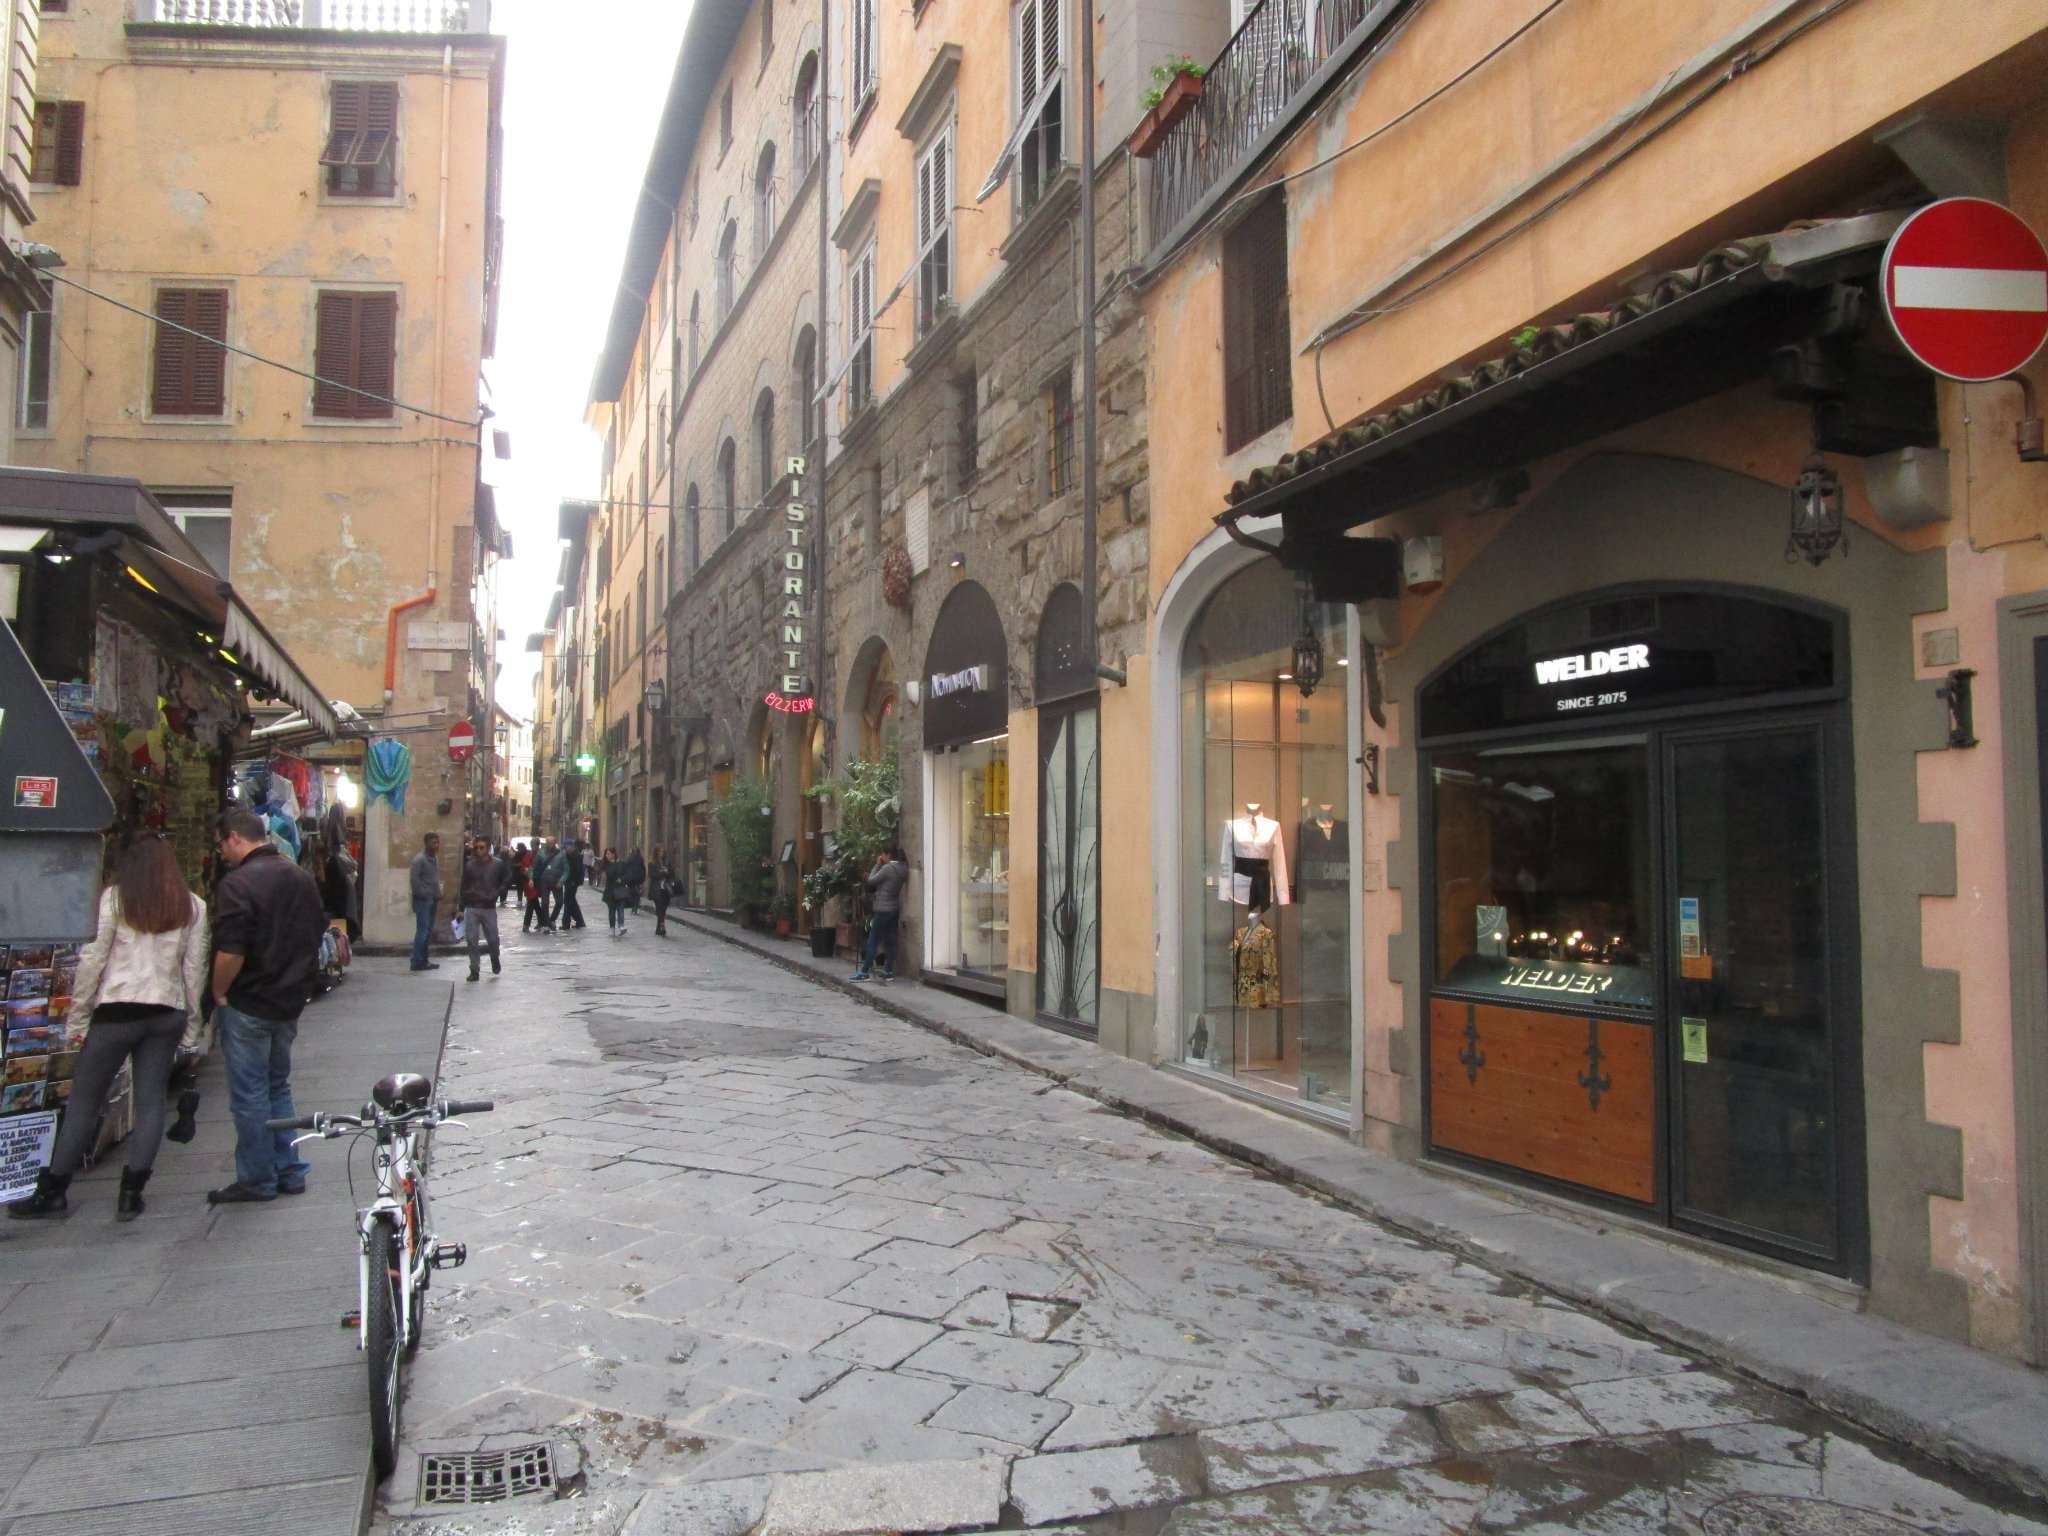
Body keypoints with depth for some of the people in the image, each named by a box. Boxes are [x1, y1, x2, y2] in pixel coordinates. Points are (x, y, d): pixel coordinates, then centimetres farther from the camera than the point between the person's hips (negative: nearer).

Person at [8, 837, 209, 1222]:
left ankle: (52, 1192, 12)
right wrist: (192, 1028, 11)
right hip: (167, 1013, 2)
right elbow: (194, 969, 6)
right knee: (151, 1102, 5)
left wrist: (78, 1010, 4)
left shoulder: (115, 897, 1)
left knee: (84, 1102, 7)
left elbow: (95, 957, -3)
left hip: (117, 1009, -2)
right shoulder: (193, 907, 7)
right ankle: (131, 1194, 4)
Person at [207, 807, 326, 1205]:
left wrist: (219, 994, -8)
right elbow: (316, 937, 15)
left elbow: (231, 952, -23)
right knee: (278, 1086, 18)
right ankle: (290, 1172, 21)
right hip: (290, 1001, 8)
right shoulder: (301, 878, 9)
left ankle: (257, 1180, 10)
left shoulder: (238, 882, -18)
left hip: (248, 1006, -8)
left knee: (249, 1094, 3)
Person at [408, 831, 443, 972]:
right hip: (423, 900, -8)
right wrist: (423, 894, -18)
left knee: (428, 931, 10)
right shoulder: (419, 859, -11)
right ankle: (417, 962, -6)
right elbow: (415, 879, -18)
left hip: (432, 900, 8)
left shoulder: (435, 858, 15)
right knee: (422, 930, -9)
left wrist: (438, 897, 13)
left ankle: (423, 960, 15)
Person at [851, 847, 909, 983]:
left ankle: (864, 972, -1)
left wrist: (877, 865, -2)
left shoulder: (888, 868, -18)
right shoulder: (902, 868, 8)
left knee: (873, 941, -3)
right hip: (894, 909, 9)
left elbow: (871, 881, -9)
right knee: (890, 941, 8)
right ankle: (889, 971, 8)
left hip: (883, 910, -9)